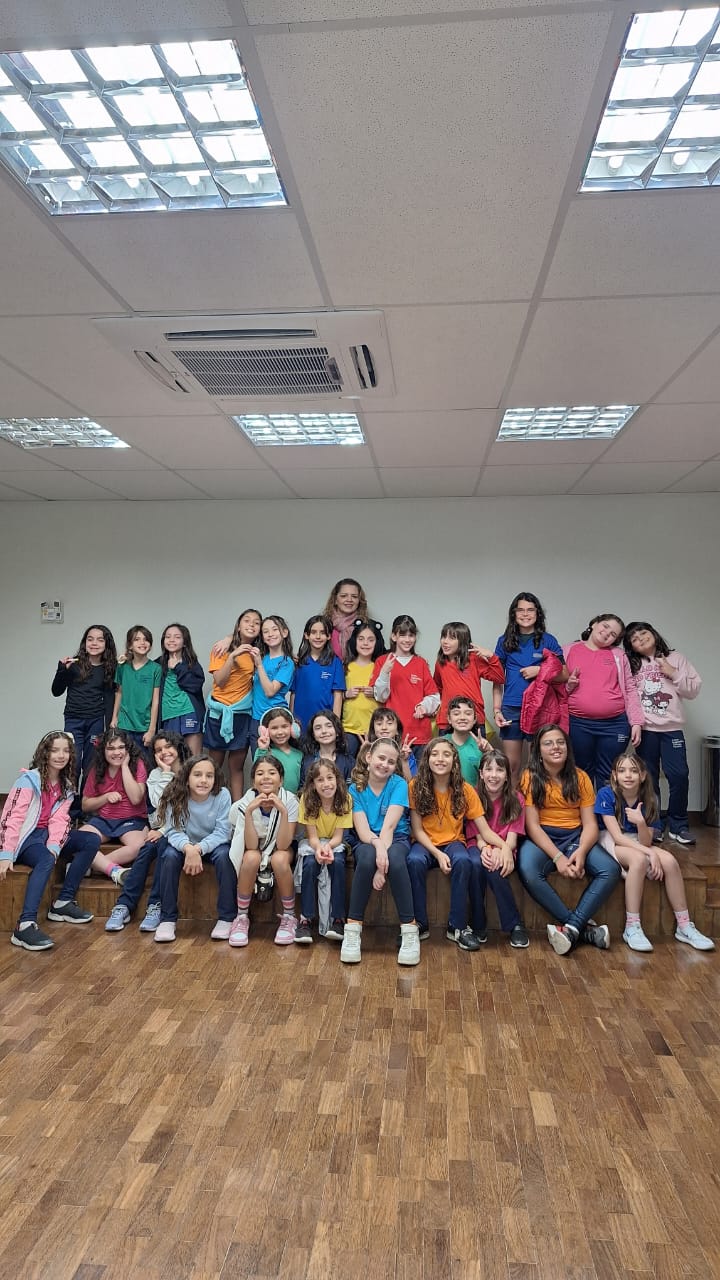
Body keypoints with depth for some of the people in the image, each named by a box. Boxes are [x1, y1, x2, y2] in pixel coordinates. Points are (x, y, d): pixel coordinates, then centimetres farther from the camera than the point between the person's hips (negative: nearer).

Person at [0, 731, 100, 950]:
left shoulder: (66, 785, 8)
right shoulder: (28, 780, -11)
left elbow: (59, 820, -5)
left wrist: (54, 847, -23)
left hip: (47, 835, 7)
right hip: (25, 837, -7)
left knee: (92, 841, -8)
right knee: (46, 860, -36)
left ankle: (63, 902, -4)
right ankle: (25, 925, -43)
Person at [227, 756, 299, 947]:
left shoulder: (290, 801, -23)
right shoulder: (245, 803, -21)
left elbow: (283, 845, -28)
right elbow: (251, 846, -28)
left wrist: (283, 811, -41)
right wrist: (249, 812, -39)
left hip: (281, 850, -1)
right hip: (254, 849, 1)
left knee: (279, 859, -33)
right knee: (251, 858, -32)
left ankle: (289, 917, -11)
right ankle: (241, 917, -12)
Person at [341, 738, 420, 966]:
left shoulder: (399, 784, -7)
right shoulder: (356, 788, -2)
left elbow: (389, 826, -17)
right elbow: (362, 830, -13)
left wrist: (382, 864, -29)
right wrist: (377, 844, -36)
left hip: (397, 840, -1)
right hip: (368, 842, 1)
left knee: (395, 859, -36)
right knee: (367, 858, -35)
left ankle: (410, 929, -24)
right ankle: (352, 928, -22)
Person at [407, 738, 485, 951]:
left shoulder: (465, 789, -7)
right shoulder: (416, 786, -10)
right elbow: (417, 830, -8)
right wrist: (437, 854, -21)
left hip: (453, 842, 1)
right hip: (425, 843, 0)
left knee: (463, 861, -32)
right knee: (414, 861, -33)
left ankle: (457, 926, -15)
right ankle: (419, 924, -13)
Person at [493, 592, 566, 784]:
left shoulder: (548, 641, 4)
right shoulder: (505, 641, 7)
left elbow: (564, 675, 2)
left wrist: (539, 670, -12)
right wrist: (496, 710, 2)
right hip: (510, 710, 1)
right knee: (511, 765, 5)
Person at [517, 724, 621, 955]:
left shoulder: (580, 777, 5)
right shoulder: (530, 777, -4)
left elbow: (590, 824, 0)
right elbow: (532, 825, -9)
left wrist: (581, 852, -20)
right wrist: (557, 857, -22)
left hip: (575, 836, 3)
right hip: (541, 839, -3)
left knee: (611, 870, -24)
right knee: (528, 872, -34)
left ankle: (571, 928, -18)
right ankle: (584, 926, -18)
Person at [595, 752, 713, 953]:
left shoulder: (647, 800, -5)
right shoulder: (606, 795, -17)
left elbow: (646, 842, -11)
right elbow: (617, 836, -20)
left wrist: (641, 823, -32)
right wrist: (650, 853, -27)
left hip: (637, 844, 5)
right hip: (610, 843, -5)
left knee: (669, 861, -22)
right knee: (639, 859, -35)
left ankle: (684, 926, -10)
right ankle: (632, 928, -29)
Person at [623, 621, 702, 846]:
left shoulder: (675, 658, 10)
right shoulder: (631, 665, 9)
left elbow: (694, 690, 6)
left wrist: (674, 673, -6)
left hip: (671, 729, 0)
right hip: (644, 729, 0)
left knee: (679, 775, -8)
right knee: (648, 778, 4)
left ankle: (678, 826, 7)